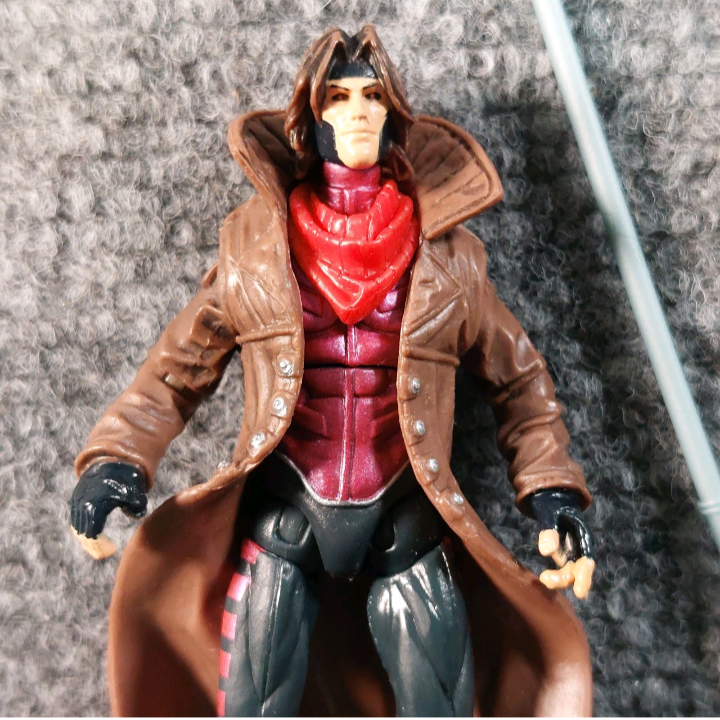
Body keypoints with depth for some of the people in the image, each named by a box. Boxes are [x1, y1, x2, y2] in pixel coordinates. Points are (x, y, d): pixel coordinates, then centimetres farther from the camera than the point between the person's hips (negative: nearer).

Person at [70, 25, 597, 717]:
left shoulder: (445, 253, 3)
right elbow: (182, 361, 5)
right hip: (283, 511, 0)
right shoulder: (256, 243, 3)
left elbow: (516, 375, 10)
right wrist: (116, 456, -9)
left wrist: (552, 489, -1)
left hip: (404, 518, 1)